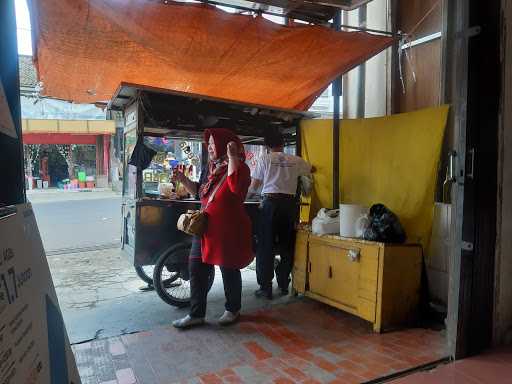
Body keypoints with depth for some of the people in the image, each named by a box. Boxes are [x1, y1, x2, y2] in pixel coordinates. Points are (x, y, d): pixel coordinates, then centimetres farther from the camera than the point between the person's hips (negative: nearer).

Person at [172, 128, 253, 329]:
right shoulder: (212, 168, 13)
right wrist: (183, 179, 8)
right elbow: (198, 190, 23)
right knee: (196, 268, 7)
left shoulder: (240, 167, -10)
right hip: (205, 226, 8)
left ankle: (233, 310, 28)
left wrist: (232, 157, -30)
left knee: (229, 270, 7)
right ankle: (196, 314, 19)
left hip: (228, 229, -8)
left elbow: (235, 186, -32)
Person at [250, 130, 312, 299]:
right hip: (290, 203, 3)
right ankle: (284, 284, 23)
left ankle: (265, 288, 6)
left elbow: (253, 186, 4)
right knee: (287, 246, 13)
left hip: (271, 203, -3)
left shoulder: (264, 159, 1)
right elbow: (311, 169, 29)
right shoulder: (296, 161, 8)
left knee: (266, 246, 4)